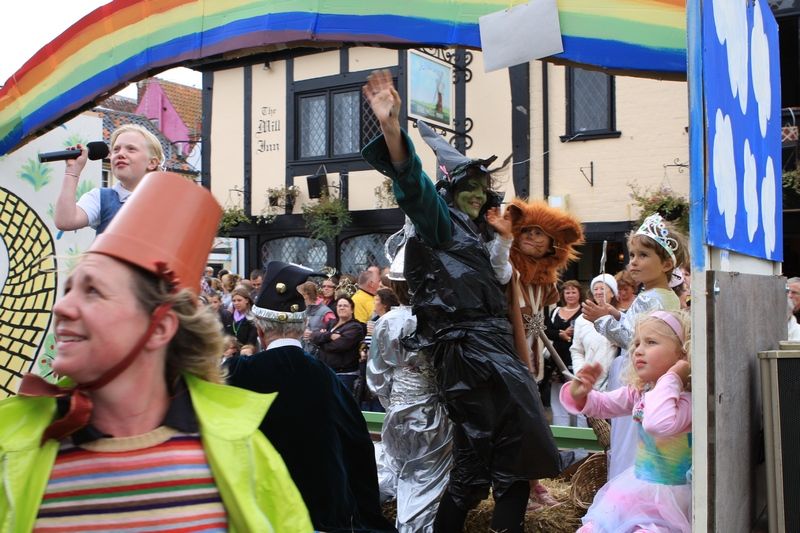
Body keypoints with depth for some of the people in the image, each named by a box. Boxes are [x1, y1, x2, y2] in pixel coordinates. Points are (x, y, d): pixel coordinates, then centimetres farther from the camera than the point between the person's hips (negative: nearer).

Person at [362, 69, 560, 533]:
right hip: (473, 354, -9)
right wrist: (392, 128, -33)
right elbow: (413, 186, -19)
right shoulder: (441, 223, 1)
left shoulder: (473, 234, 26)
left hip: (495, 354, 9)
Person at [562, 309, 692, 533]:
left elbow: (660, 424, -42)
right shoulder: (638, 392, 1)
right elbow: (601, 404, 12)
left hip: (666, 498, -7)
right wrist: (579, 394, -10)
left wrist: (670, 379, -34)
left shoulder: (687, 399, -22)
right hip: (635, 487, 7)